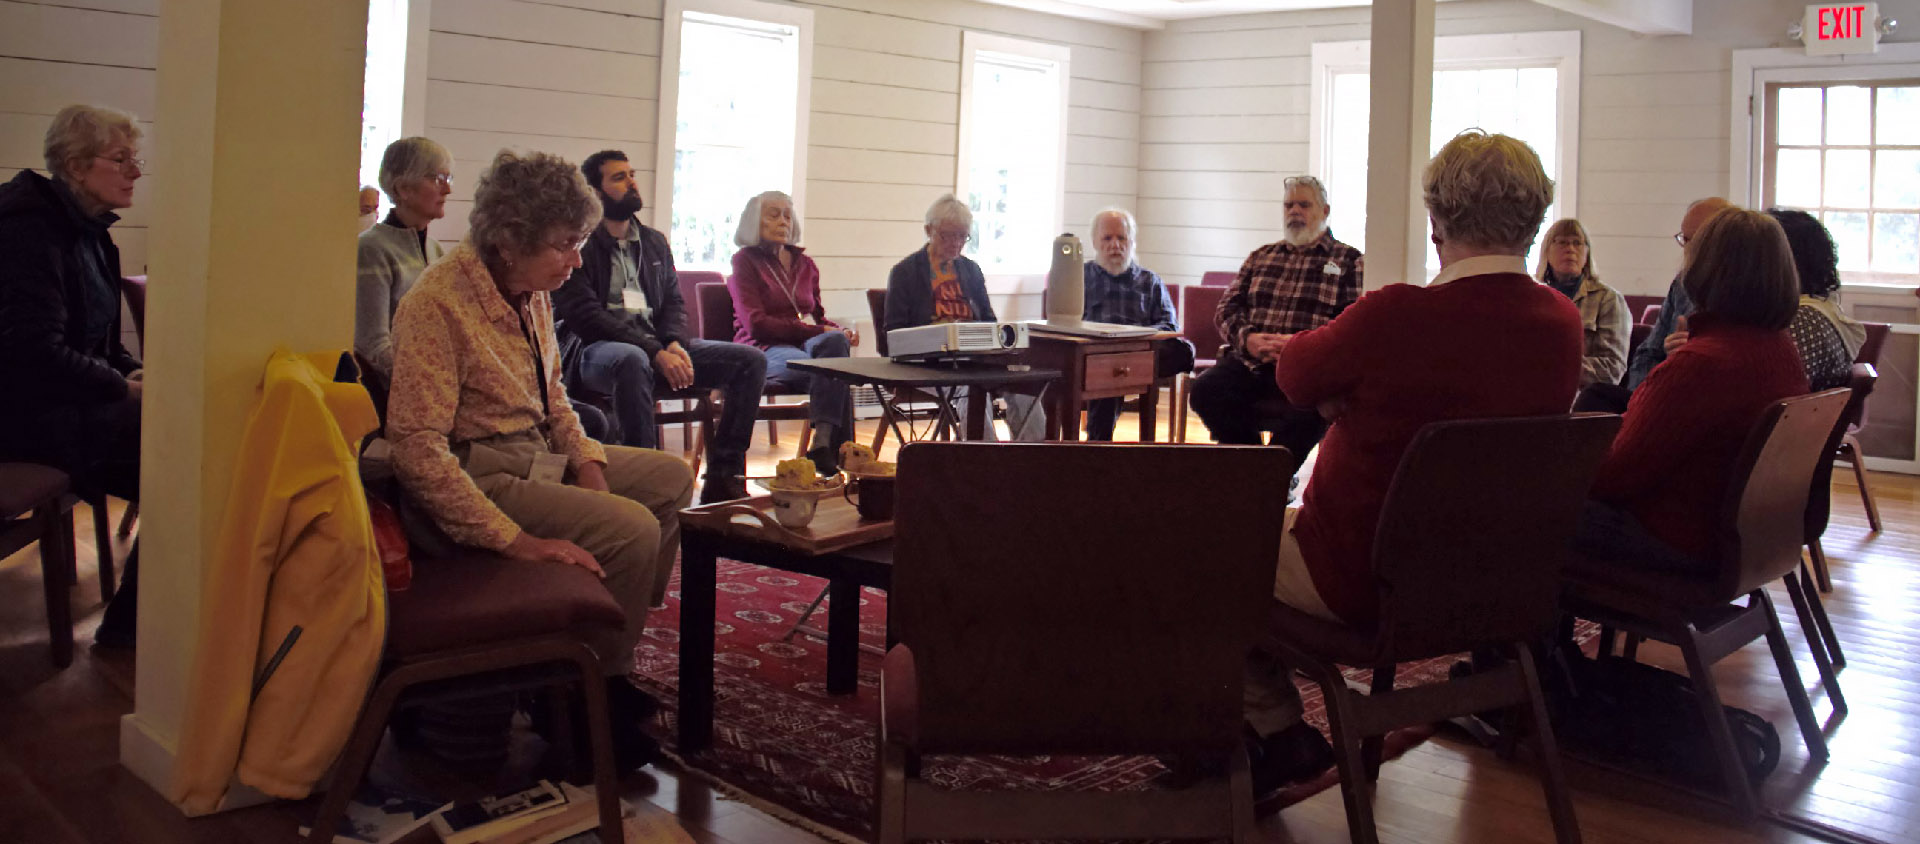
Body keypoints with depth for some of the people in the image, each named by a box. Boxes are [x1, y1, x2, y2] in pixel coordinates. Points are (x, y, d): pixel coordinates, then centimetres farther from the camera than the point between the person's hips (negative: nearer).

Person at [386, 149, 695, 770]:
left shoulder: (531, 293, 4)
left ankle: (608, 661, 15)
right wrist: (514, 540, -32)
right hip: (481, 473, -10)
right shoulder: (438, 304, -24)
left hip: (538, 453, 10)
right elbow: (418, 451, -28)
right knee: (630, 529, -23)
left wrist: (586, 460, 0)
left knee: (671, 479, 12)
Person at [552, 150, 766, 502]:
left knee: (751, 360, -9)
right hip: (595, 351, -7)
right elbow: (584, 316, -13)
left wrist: (675, 344, -7)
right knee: (633, 360, -42)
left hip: (660, 348, 7)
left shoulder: (654, 242, 21)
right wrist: (655, 352, -22)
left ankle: (722, 477, -13)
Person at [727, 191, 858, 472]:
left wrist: (839, 331, 0)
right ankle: (838, 447, -37)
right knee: (832, 365, -36)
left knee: (834, 341, -34)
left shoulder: (804, 264, 24)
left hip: (808, 342, 5)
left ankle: (823, 445, -44)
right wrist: (814, 330, -14)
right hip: (764, 349, -5)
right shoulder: (745, 261, 5)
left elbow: (818, 316, 26)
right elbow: (756, 323, -8)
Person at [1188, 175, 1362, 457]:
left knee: (1310, 404, -37)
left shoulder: (1349, 261, 13)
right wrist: (1247, 339, -5)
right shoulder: (1260, 257, 26)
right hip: (1251, 361, 4)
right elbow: (1227, 308, 18)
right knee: (1205, 388, -27)